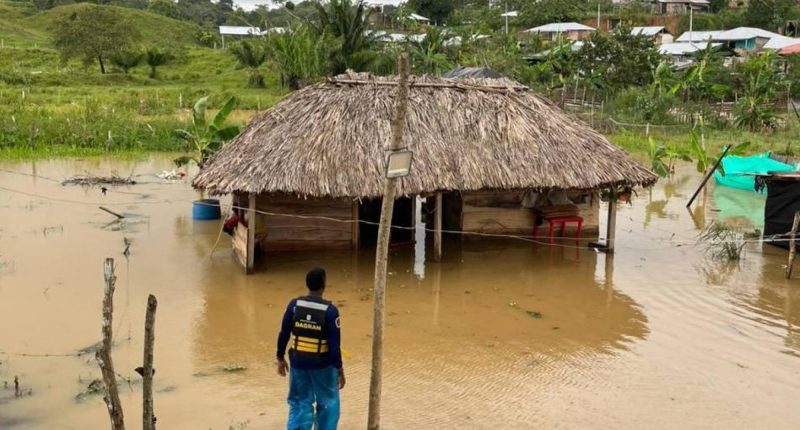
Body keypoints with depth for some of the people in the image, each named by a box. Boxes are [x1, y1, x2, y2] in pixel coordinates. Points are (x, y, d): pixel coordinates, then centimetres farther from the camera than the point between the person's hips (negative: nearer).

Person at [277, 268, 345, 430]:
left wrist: (280, 358, 14)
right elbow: (334, 344, -15)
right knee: (328, 403, 17)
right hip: (322, 365, -3)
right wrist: (339, 369, -5)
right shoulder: (330, 310, -17)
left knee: (299, 404, 15)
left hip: (298, 363, 3)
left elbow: (284, 334, 0)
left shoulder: (294, 305, -7)